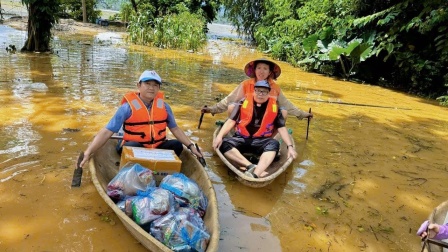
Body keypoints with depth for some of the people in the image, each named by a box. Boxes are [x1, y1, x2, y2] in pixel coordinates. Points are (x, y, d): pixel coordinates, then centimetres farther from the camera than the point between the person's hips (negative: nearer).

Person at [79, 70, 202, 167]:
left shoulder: (163, 106, 1)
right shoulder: (128, 107, -11)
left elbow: (175, 129, 12)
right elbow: (106, 132, -14)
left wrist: (191, 146, 6)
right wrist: (88, 152, -24)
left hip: (158, 148, 4)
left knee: (177, 144, -20)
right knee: (131, 146, -34)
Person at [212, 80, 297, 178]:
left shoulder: (274, 106, 4)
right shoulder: (244, 101, 1)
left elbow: (281, 128, 4)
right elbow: (231, 121, -2)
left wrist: (290, 146, -7)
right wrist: (219, 136, -17)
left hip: (260, 141, 0)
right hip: (241, 139, 0)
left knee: (274, 144, -32)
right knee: (224, 143, -28)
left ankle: (255, 174, -51)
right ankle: (251, 166, -40)